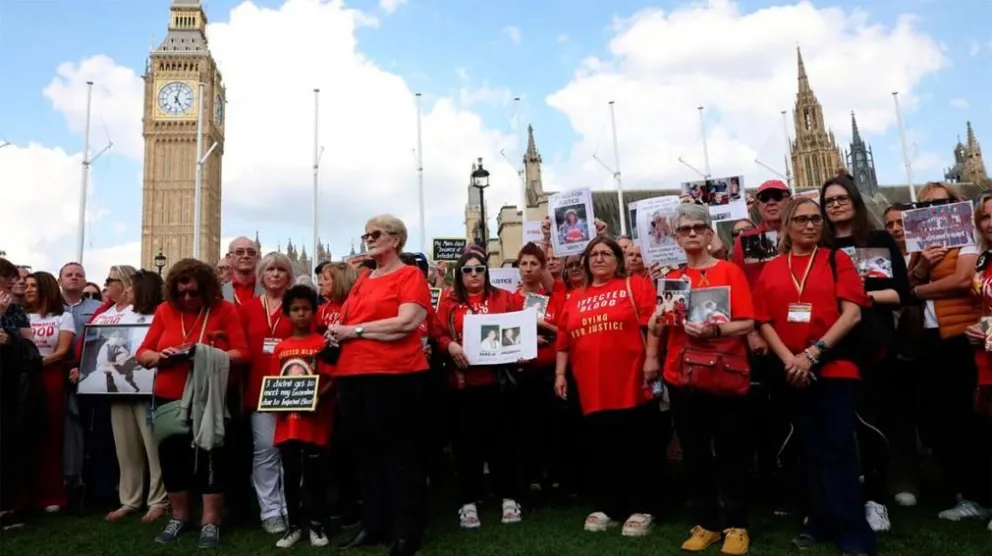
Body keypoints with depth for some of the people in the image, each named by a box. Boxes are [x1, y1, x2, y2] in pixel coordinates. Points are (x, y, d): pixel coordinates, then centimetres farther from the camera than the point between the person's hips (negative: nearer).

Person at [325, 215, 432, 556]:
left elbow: (407, 322, -17)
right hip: (353, 375, 8)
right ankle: (373, 526, 27)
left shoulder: (410, 276, -3)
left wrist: (354, 330, -12)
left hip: (394, 376, -8)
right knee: (366, 453, 15)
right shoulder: (362, 281, 19)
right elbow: (347, 321, 26)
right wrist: (338, 333, 2)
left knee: (399, 454, 0)